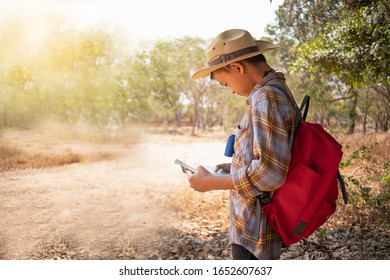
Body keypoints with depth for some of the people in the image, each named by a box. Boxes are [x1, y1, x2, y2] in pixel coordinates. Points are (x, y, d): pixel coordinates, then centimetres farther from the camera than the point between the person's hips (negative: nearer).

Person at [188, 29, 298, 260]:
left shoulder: (266, 97, -22)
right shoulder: (277, 90, 10)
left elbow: (269, 173, -28)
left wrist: (211, 182, -19)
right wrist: (235, 167, 13)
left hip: (256, 229, -10)